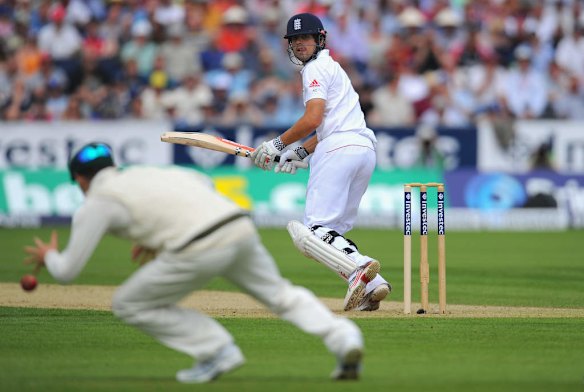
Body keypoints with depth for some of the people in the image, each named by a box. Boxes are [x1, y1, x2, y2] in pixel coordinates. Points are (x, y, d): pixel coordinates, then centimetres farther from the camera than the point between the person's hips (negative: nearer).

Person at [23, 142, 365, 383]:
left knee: (129, 304, 12)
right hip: (241, 227, 7)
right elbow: (205, 182, 44)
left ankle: (217, 350, 5)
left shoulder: (95, 205, 11)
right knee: (279, 294, 24)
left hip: (199, 250, -7)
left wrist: (48, 256, 36)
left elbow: (67, 272, 11)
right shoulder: (143, 173, 30)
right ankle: (343, 337, 1)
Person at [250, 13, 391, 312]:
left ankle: (359, 268, -40)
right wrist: (299, 153, 23)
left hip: (339, 150, -10)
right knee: (331, 233, 12)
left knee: (315, 229, -16)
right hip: (364, 150, 10)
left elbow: (313, 120, -12)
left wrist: (278, 145, -3)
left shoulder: (316, 68, 1)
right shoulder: (331, 68, 32)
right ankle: (369, 287, -7)